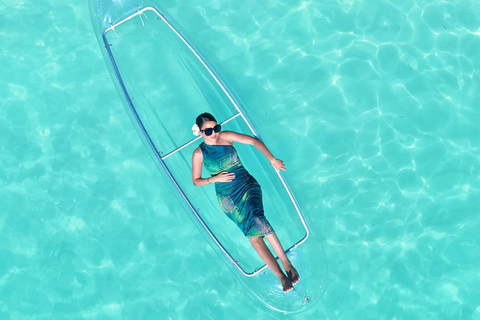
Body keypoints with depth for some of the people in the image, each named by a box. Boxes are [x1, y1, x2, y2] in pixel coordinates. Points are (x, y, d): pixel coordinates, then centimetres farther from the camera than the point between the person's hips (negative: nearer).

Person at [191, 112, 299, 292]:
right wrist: (215, 178, -10)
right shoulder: (199, 154, -1)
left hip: (247, 184, 1)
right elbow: (196, 181, 7)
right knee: (252, 234, -18)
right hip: (227, 196, 0)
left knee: (257, 220, -28)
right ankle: (280, 275, -15)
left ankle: (286, 263, -18)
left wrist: (272, 160, -6)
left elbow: (254, 141, 2)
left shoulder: (226, 137, 1)